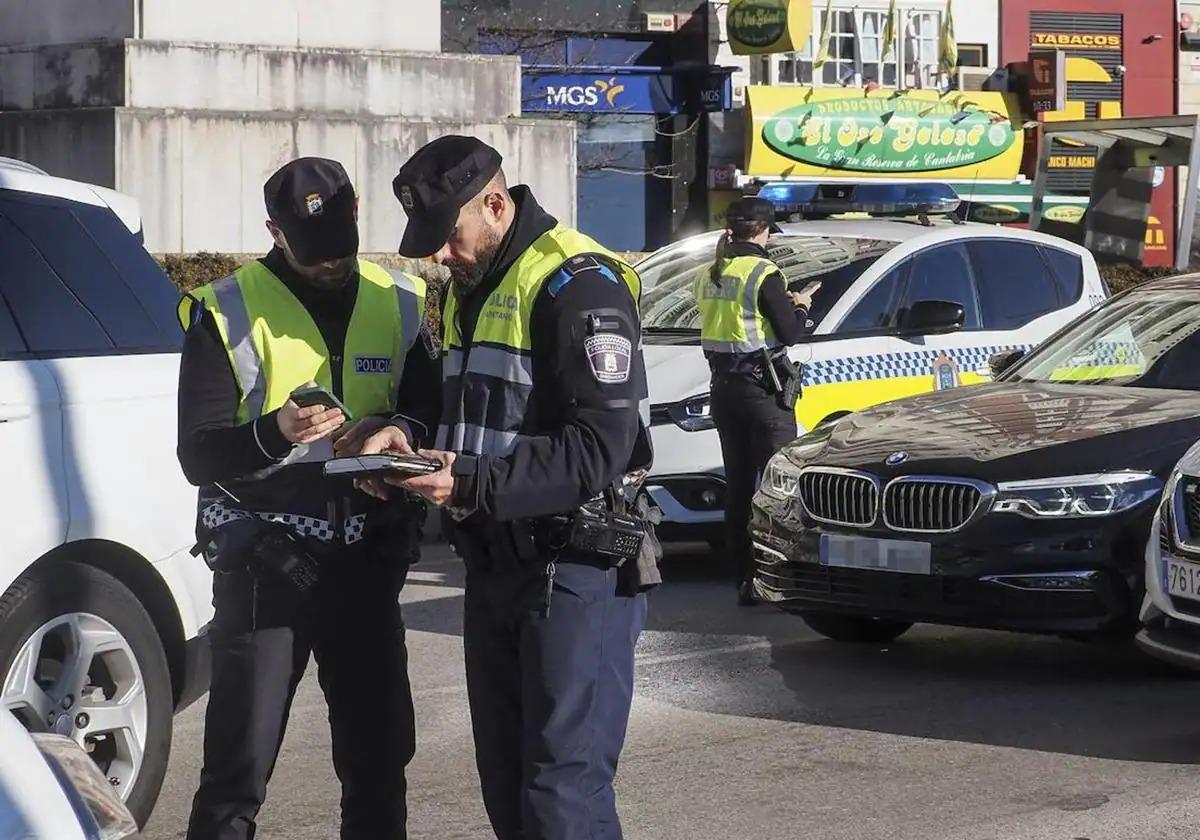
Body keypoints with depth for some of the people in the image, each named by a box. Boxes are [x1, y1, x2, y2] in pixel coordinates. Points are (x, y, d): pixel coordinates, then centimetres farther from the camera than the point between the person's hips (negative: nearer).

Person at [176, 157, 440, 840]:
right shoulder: (228, 313, -3)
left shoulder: (398, 305, 9)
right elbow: (198, 456, -9)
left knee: (380, 756, 11)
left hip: (366, 559, 4)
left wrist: (402, 431, -13)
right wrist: (274, 433, -28)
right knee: (240, 767, -7)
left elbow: (435, 414, 11)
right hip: (264, 561, -4)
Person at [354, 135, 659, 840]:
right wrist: (405, 434, 4)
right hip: (494, 564, 9)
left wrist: (472, 484, -26)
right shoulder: (469, 288, 16)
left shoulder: (577, 284, -15)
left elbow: (599, 448, -21)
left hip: (577, 571, -9)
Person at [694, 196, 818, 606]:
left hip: (723, 387, 7)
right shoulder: (763, 273, -14)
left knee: (738, 486, 10)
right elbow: (789, 334, -15)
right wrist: (801, 307, 6)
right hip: (761, 388, -7)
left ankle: (745, 581, 11)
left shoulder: (708, 276, 10)